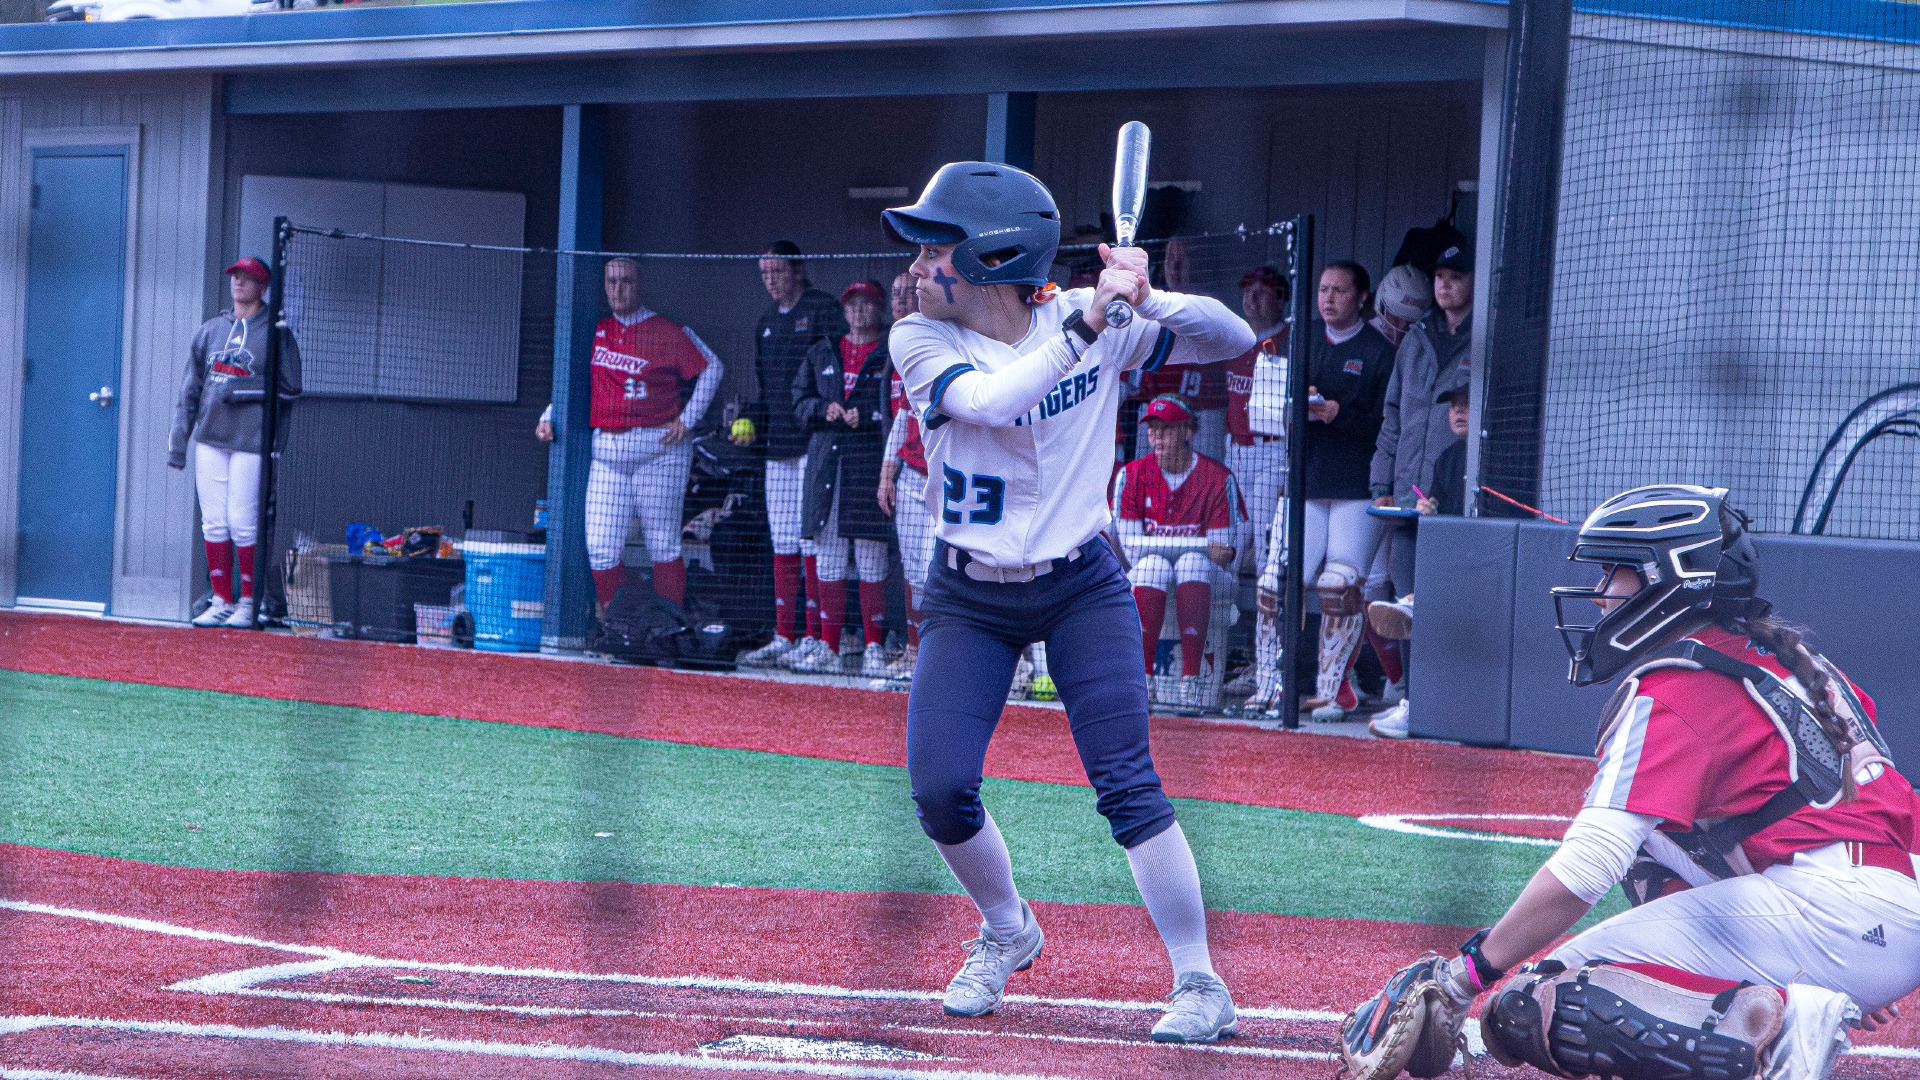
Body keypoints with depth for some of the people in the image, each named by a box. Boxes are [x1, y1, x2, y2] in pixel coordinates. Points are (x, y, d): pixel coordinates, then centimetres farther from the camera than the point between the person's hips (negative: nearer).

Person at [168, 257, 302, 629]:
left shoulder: (275, 332, 1)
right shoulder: (210, 330, 15)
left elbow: (290, 389, -2)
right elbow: (190, 390, 14)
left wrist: (244, 390, -12)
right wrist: (177, 443, 9)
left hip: (251, 442, -5)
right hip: (210, 440, 5)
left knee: (243, 523, -7)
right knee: (213, 524, 4)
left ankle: (248, 602, 3)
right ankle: (221, 601, 10)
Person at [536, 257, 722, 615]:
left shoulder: (666, 331, 0)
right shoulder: (595, 331, 14)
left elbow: (712, 367, 1)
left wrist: (687, 419, -5)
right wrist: (549, 418, 5)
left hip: (658, 448, -4)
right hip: (606, 452, 4)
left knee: (663, 545, -2)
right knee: (601, 548, -4)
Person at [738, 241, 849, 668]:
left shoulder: (823, 310, -6)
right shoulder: (768, 321, 19)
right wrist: (752, 423, 11)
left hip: (815, 441, -8)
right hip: (779, 446, 8)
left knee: (812, 537, -9)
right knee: (783, 541, 9)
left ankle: (815, 637, -7)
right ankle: (784, 637, 13)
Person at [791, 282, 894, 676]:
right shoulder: (822, 353, 18)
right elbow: (800, 399, 17)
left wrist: (866, 417, -16)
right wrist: (824, 409, -2)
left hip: (871, 461, -5)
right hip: (826, 460, 5)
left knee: (871, 557, -5)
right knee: (827, 556, 4)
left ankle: (875, 648, 1)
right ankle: (828, 649, 9)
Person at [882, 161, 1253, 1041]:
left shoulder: (1092, 325, -9)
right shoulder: (921, 342, -10)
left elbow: (1235, 341, -9)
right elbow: (989, 399, -29)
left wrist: (1146, 301, -26)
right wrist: (1085, 323, -32)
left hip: (1082, 588, -2)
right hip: (970, 598, 2)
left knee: (1128, 786, -12)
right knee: (940, 791, -8)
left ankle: (1200, 984, -4)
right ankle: (1007, 931, 21)